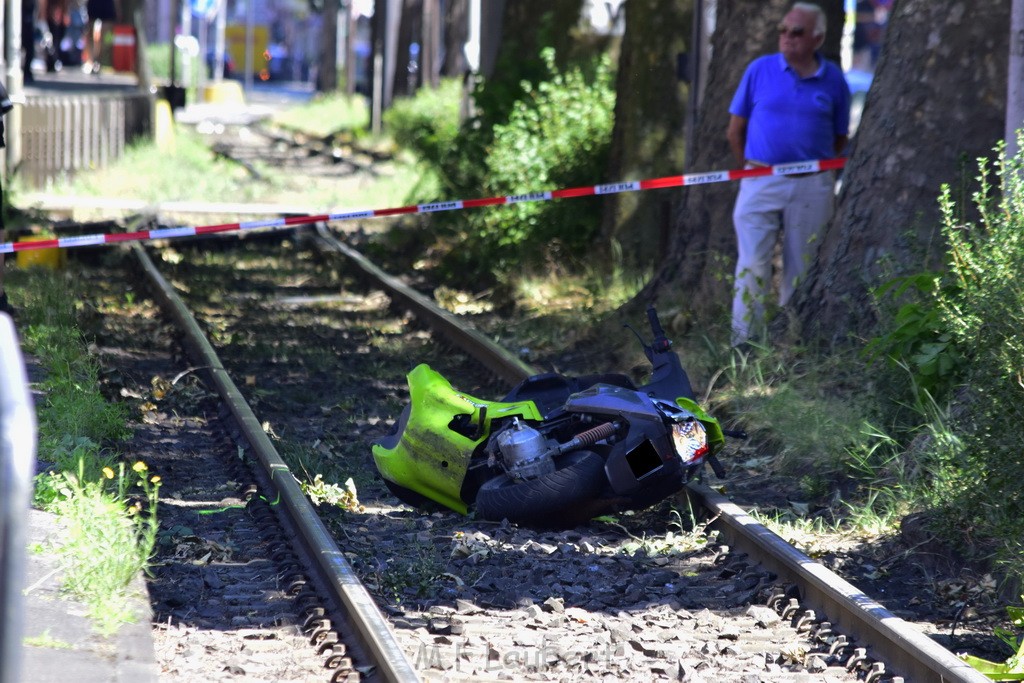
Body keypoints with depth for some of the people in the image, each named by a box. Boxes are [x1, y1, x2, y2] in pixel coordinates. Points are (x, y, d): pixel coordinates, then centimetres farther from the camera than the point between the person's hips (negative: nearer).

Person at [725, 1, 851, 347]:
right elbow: (735, 129, 8)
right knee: (752, 267, -6)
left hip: (812, 187, 1)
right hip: (761, 183, -1)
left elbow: (839, 137, 12)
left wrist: (818, 167, 8)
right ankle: (743, 344, -3)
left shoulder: (833, 79, 3)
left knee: (800, 272, 7)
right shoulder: (760, 70, 1)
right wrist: (749, 167, 10)